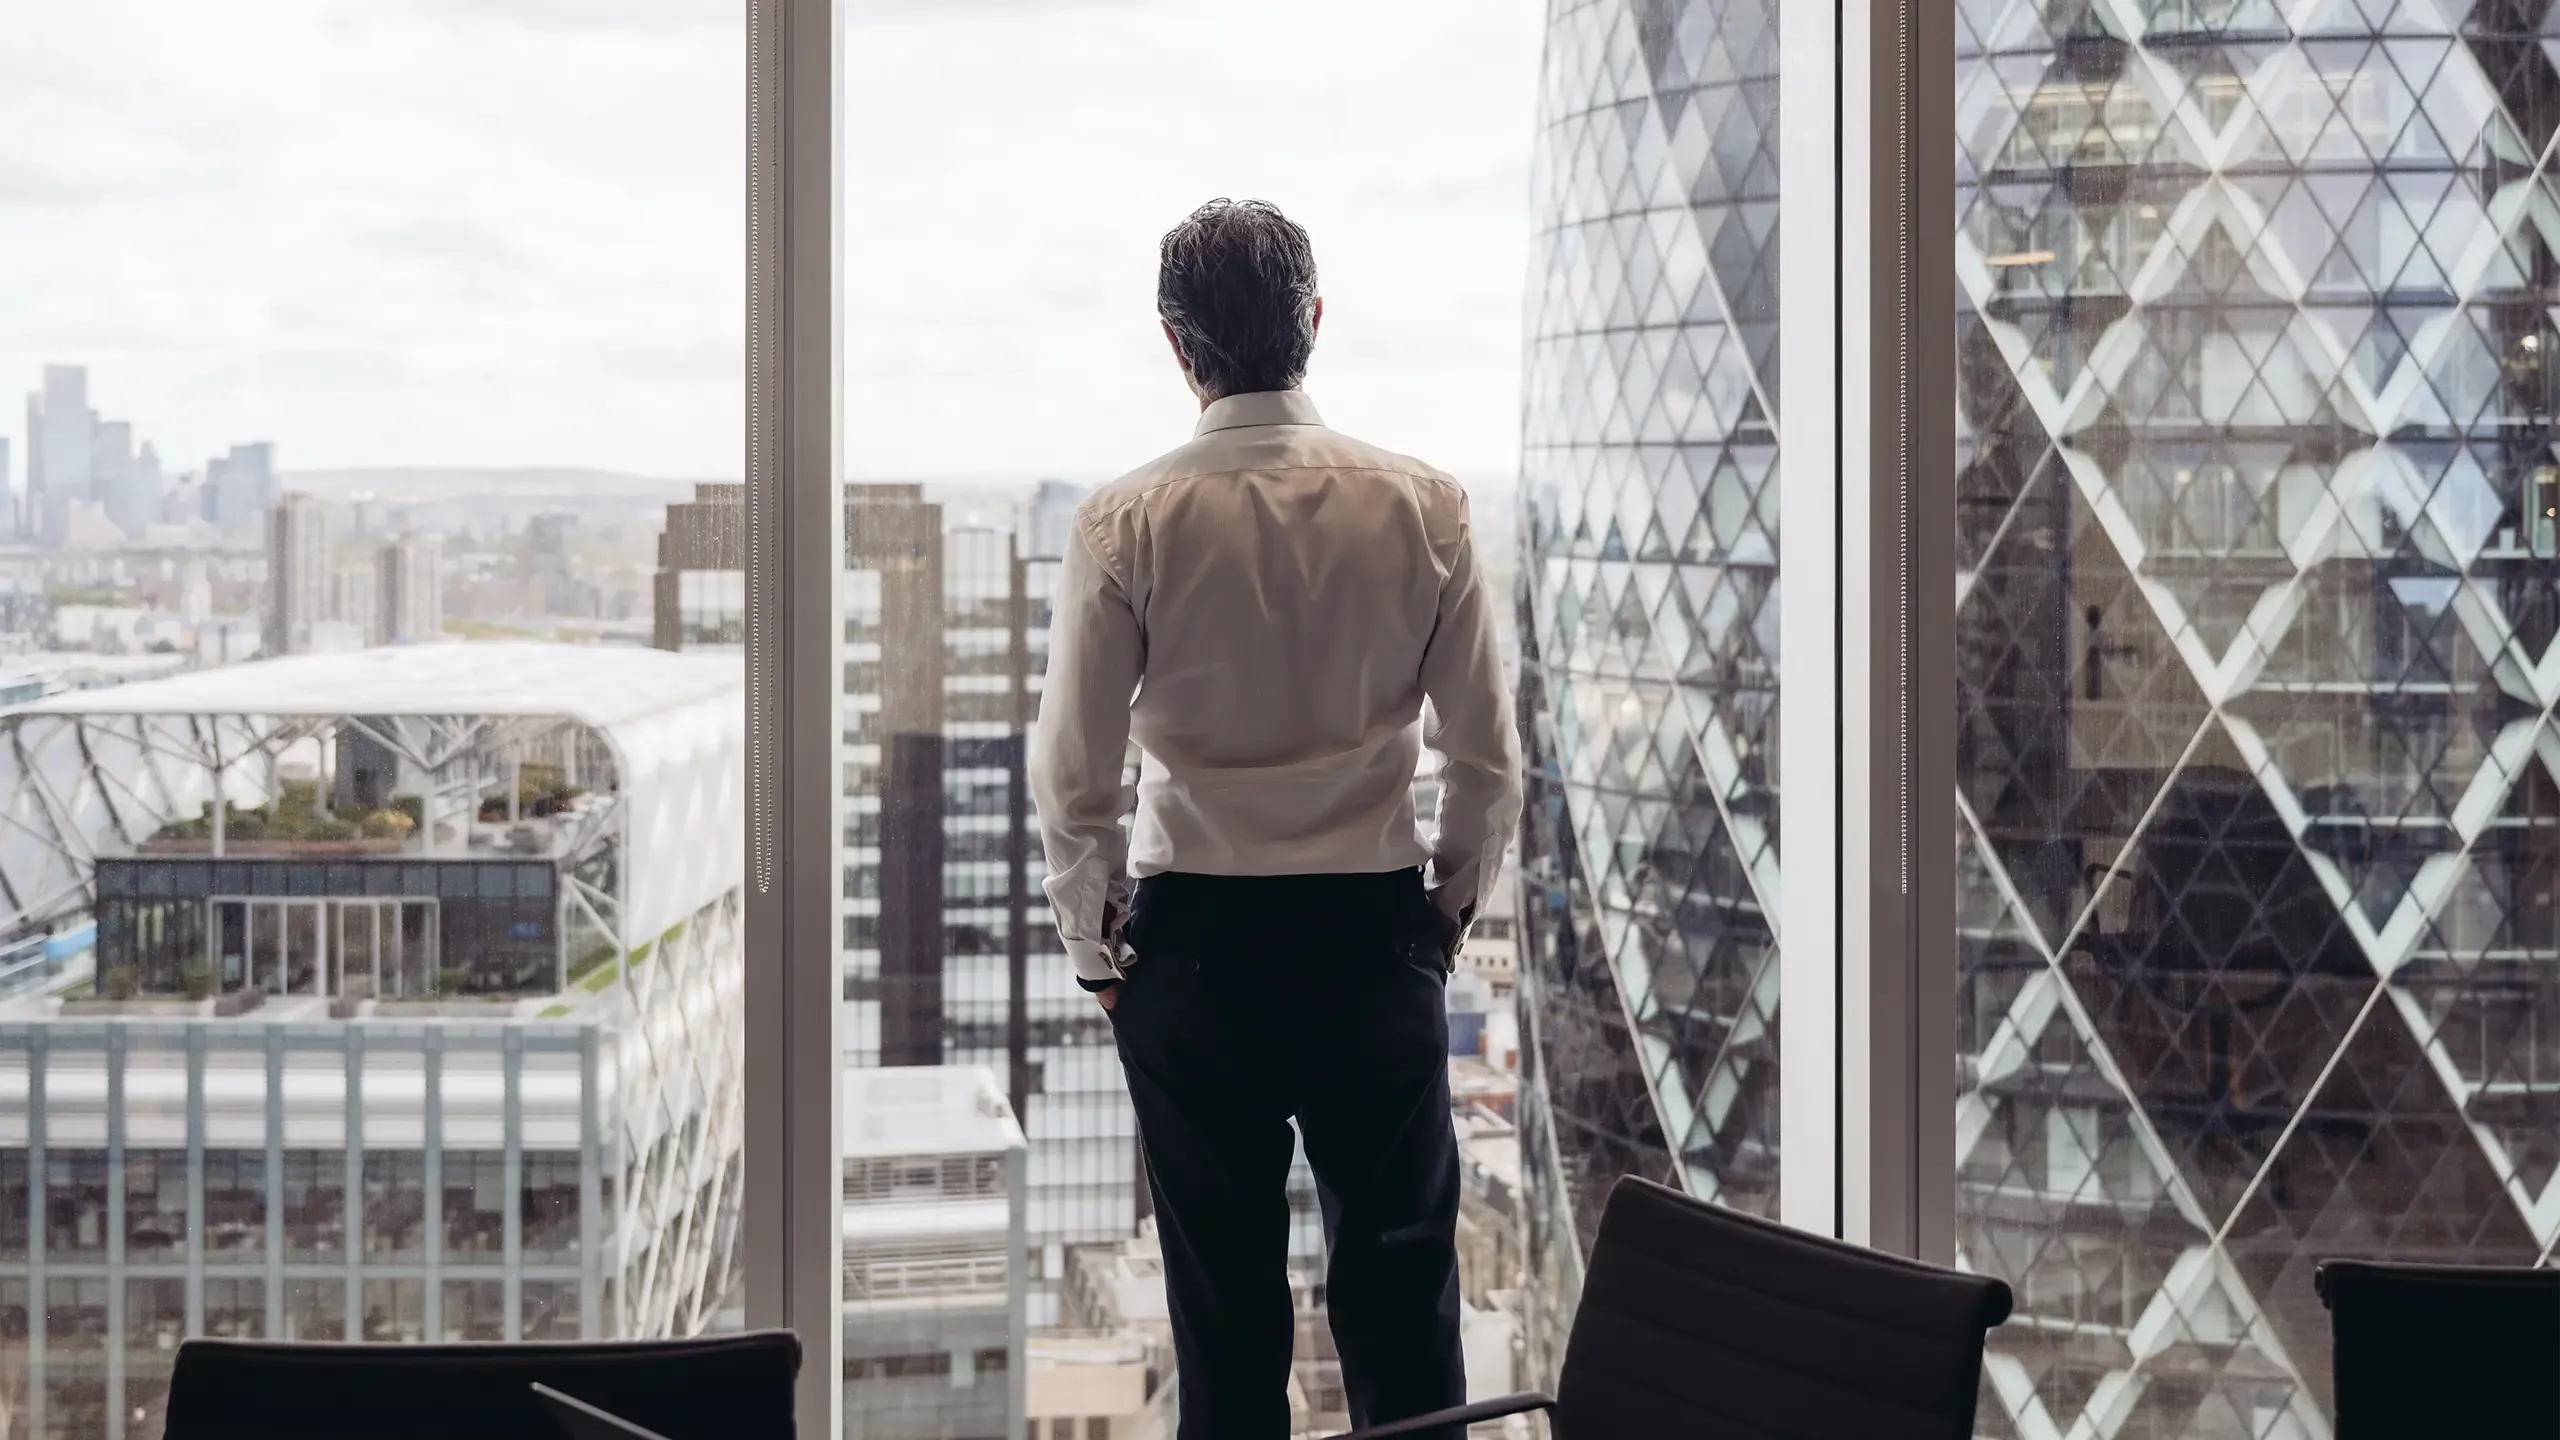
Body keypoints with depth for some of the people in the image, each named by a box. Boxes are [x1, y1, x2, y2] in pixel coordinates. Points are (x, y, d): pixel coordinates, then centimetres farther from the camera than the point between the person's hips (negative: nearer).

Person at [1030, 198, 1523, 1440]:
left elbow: (1073, 776, -5)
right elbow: (1487, 756, 0)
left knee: (1225, 1302, 8)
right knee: (1400, 1288, 8)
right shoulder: (1422, 507, -4)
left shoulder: (1127, 522, -8)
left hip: (1194, 935, -1)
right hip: (1376, 932, 1)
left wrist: (1094, 943, 9)